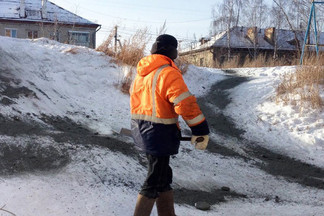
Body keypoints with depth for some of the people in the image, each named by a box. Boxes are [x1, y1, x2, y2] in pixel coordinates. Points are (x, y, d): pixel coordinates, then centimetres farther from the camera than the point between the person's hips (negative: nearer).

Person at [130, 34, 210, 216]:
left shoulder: (142, 71, 10)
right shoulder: (169, 73, -18)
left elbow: (135, 96, 18)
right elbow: (186, 105, -23)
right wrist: (201, 132, -17)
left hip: (142, 130, 9)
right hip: (160, 134, -9)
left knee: (163, 176, 19)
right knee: (155, 183, 0)